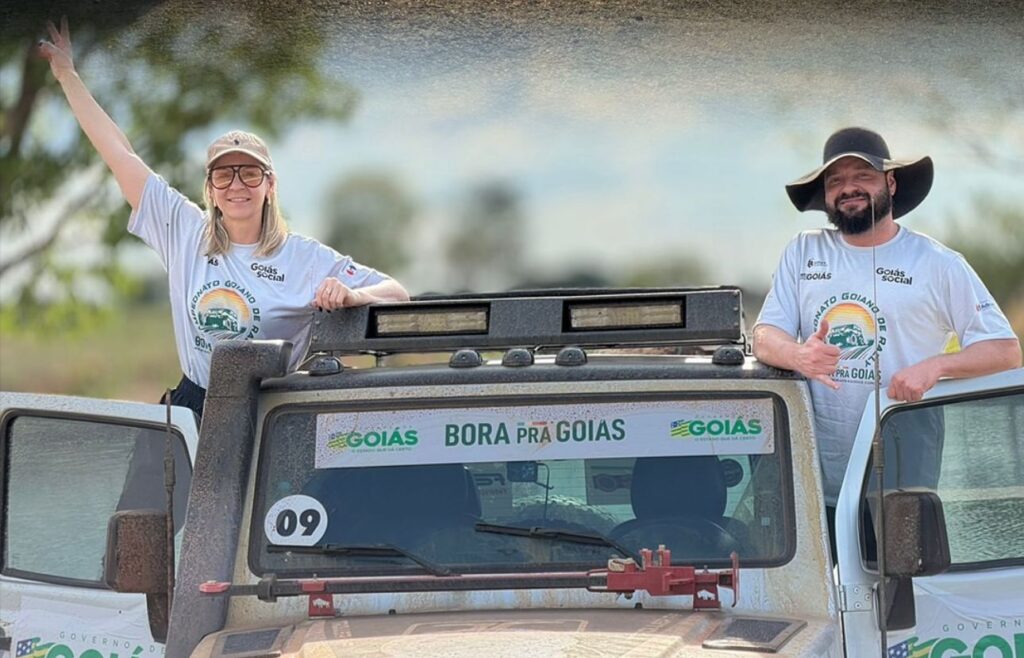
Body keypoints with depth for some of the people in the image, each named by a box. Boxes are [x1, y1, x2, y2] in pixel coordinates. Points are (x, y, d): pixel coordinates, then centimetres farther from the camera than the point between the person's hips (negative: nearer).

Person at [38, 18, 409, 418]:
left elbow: (397, 294, -3)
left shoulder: (304, 258, -1)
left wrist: (350, 296, -26)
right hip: (190, 410, 3)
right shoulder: (186, 232, 7)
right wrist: (67, 75, 13)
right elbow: (120, 155, 10)